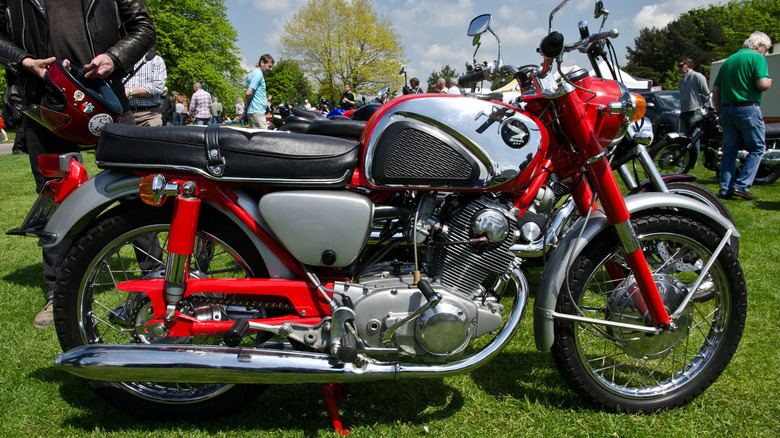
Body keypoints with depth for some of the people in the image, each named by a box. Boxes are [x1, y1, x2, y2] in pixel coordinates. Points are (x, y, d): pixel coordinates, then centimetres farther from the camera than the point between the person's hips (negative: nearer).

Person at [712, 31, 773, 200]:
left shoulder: (728, 60, 17)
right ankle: (741, 185, -6)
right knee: (757, 148, 4)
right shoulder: (757, 58, -4)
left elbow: (715, 91, 14)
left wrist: (719, 112, 20)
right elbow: (762, 84, -17)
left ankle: (725, 189, 5)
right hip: (748, 109, -6)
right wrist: (769, 81, 6)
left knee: (729, 151, 9)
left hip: (727, 109, 6)